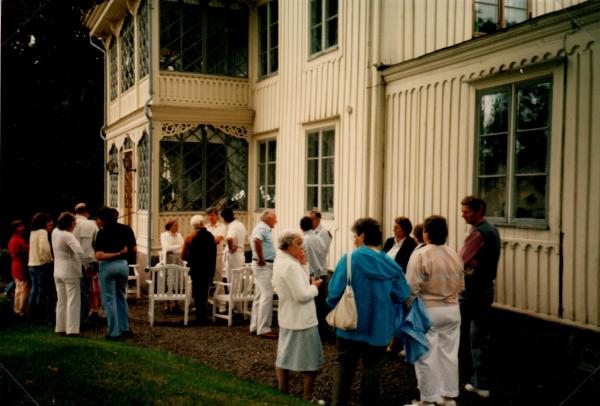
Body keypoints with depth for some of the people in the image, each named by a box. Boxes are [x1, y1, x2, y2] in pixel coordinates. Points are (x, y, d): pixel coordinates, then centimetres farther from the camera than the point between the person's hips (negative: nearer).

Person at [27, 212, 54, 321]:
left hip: (32, 264, 8)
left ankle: (33, 312, 19)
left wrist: (48, 259, 6)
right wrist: (50, 260, -11)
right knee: (42, 290, -1)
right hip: (42, 265, -8)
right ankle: (41, 314, 2)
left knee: (34, 289, 13)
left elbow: (36, 248, 13)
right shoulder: (43, 232, -13)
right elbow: (44, 248, -25)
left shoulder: (33, 232, 14)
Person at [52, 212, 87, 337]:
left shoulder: (55, 232, 4)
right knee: (73, 301, -2)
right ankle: (72, 329, -3)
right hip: (70, 272, -8)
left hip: (58, 272, 8)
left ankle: (60, 328, 19)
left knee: (61, 301, 14)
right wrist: (87, 266, -18)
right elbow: (80, 252, -29)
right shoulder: (68, 236, -19)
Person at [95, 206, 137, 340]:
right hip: (123, 264, 5)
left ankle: (114, 332, 5)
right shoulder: (126, 229, 2)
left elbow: (99, 256, -17)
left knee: (109, 300, 4)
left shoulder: (102, 233, -9)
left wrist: (115, 254, -10)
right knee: (121, 297, 19)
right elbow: (134, 250, 5)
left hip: (107, 266, -5)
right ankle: (125, 329, 23)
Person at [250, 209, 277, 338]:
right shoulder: (262, 228, -15)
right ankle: (263, 329, -9)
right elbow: (257, 241, -35)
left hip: (265, 265, 10)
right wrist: (261, 259, -26)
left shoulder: (265, 229, 16)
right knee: (267, 295, -10)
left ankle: (255, 326, 20)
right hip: (263, 265, -10)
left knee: (259, 296, 14)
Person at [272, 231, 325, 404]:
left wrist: (302, 265, 3)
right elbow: (302, 295, -26)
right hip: (302, 320, -10)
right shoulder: (291, 266, -25)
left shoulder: (280, 261, 7)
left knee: (284, 357, 15)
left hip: (287, 318, 10)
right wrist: (315, 286, -9)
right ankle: (308, 397, 16)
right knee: (312, 362, 5)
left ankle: (283, 393, 25)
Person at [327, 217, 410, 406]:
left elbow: (335, 292, -17)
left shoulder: (349, 259, -13)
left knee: (344, 367, 11)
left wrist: (333, 305, 5)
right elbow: (401, 295, -2)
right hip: (379, 327, 2)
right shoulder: (389, 263, -4)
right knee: (372, 369, 14)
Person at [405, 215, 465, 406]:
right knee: (449, 354, 14)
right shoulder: (455, 255, 2)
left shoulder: (420, 255, -16)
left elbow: (412, 287, -19)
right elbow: (460, 285, 9)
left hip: (428, 311, -6)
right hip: (452, 310, 6)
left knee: (427, 357, 4)